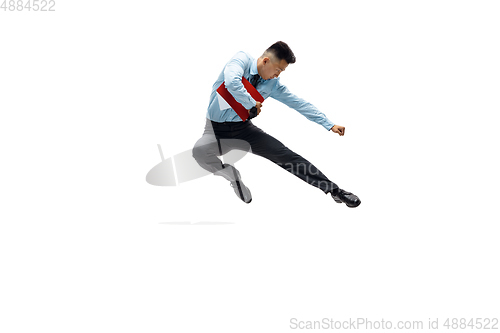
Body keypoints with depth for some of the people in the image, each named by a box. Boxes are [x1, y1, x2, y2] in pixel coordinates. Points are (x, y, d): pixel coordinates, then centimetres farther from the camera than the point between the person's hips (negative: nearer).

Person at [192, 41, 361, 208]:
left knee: (285, 155, -7)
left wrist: (330, 125, 3)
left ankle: (333, 190, -1)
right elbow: (232, 83, -36)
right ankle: (232, 175, -7)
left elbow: (298, 103, 6)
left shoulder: (272, 84, 1)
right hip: (217, 129, -4)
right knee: (200, 152, -36)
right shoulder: (242, 59, -15)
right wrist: (252, 103, -20)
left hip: (244, 128, 4)